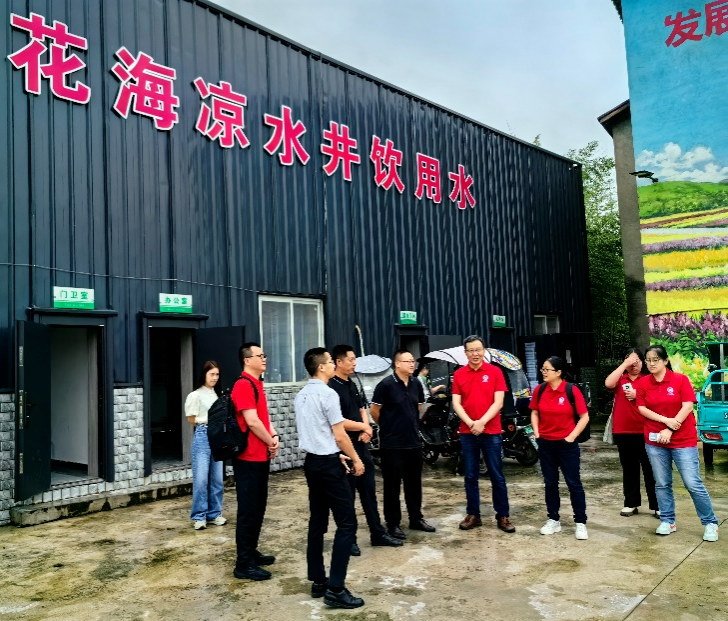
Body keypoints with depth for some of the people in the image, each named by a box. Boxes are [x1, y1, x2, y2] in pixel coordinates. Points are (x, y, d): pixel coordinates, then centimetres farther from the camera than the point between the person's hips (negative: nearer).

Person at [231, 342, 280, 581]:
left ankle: (251, 552, 29)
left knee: (258, 507, 17)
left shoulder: (257, 384, 15)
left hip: (261, 456, 10)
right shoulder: (243, 385, -16)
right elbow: (251, 421, -22)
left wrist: (274, 436, -1)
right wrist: (271, 443, -9)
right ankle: (243, 564, 4)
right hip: (249, 457, -10)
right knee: (248, 510, -4)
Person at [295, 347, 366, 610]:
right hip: (328, 463, -9)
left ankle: (318, 582, 19)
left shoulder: (301, 396, 11)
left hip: (312, 461, 9)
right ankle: (335, 589, -6)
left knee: (317, 522, 14)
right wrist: (356, 460, -2)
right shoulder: (327, 393, -16)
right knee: (346, 523, -4)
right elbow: (339, 435, -15)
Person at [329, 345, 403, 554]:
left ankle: (377, 533, 25)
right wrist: (363, 427, -8)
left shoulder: (352, 385, 12)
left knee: (369, 491, 15)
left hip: (362, 446, 9)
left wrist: (367, 430, -3)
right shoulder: (332, 387, -16)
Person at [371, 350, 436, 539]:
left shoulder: (416, 385, 7)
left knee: (414, 483, 15)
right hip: (392, 444, -6)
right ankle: (393, 523, 14)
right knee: (392, 485, 4)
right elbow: (374, 411, -8)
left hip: (414, 442, 6)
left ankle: (416, 518, 28)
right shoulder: (386, 384, -13)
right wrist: (388, 427, 4)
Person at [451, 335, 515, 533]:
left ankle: (502, 516, 13)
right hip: (467, 432, 2)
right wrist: (470, 423, -14)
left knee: (497, 476, 4)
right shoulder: (459, 374, 4)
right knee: (470, 476, 8)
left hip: (491, 432, -2)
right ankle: (473, 515, 18)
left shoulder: (495, 372, -1)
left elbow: (498, 402, -7)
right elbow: (456, 403, 0)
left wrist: (482, 422, -16)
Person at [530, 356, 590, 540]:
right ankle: (553, 520, 23)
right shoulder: (540, 390, -1)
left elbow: (584, 417, -7)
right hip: (545, 443, 4)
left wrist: (572, 436, -11)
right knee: (550, 483, 12)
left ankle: (581, 523, 13)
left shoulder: (572, 391, -13)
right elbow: (534, 412, 12)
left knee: (574, 483, 3)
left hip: (566, 444, -4)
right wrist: (536, 432, 1)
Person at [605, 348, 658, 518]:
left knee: (650, 469, 2)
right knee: (629, 469, 11)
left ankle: (658, 505, 9)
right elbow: (608, 383, -15)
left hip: (645, 431, -2)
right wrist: (624, 365, -15)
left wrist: (638, 395, -15)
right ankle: (631, 503, 20)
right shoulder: (620, 379, 6)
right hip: (623, 431, 2)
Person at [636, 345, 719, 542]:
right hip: (655, 441, 3)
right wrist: (665, 420, -15)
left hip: (683, 440, -3)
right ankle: (667, 521, 21)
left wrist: (670, 430, -15)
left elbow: (687, 406, -11)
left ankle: (710, 523, 11)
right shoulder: (643, 383, 2)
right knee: (662, 484, 9)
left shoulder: (680, 379, -5)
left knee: (693, 484, -3)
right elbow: (642, 408, -1)